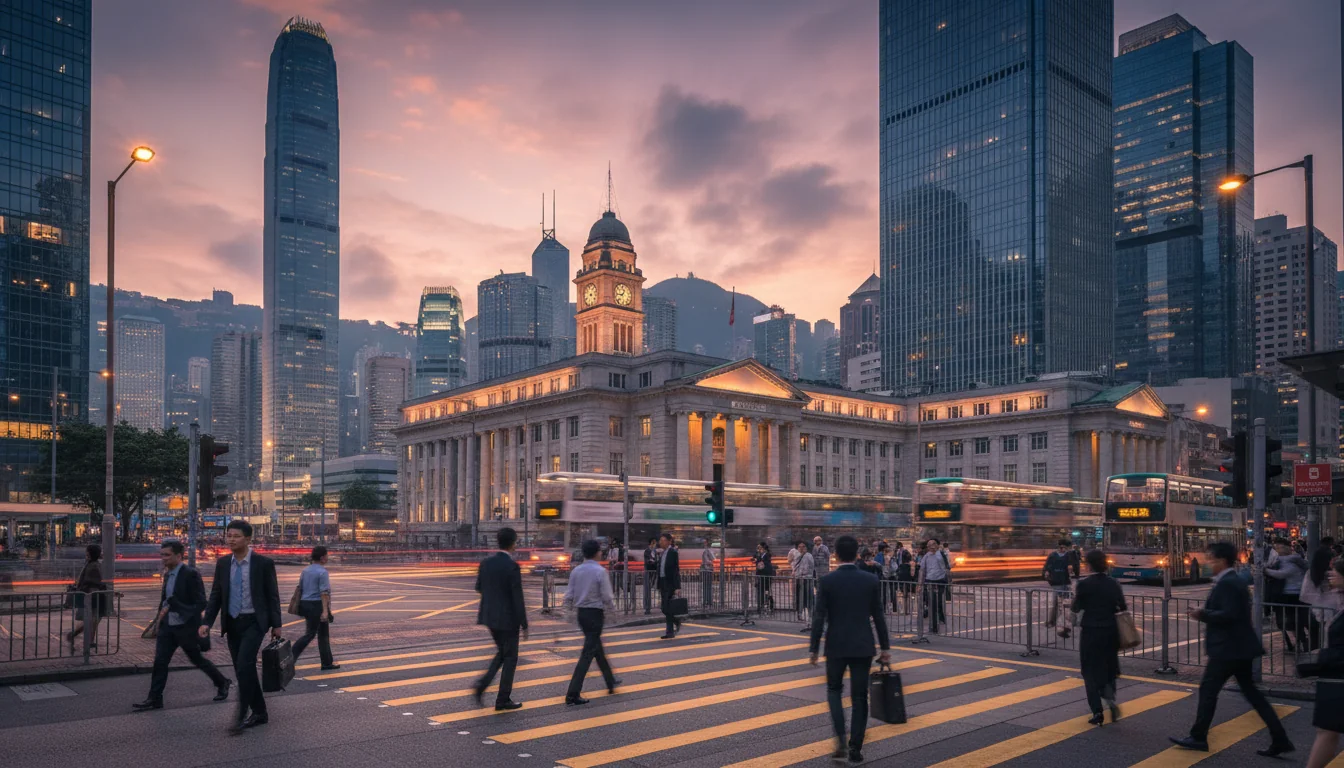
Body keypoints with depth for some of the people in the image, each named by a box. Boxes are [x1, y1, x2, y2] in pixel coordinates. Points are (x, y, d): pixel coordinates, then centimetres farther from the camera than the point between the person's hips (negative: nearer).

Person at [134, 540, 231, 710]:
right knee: (160, 661, 0)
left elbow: (201, 604, -19)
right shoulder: (167, 574, 8)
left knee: (197, 660, 8)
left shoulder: (191, 574, -17)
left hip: (186, 628, -7)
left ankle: (222, 683, 27)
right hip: (167, 626, 7)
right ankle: (154, 699, 7)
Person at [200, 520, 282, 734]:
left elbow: (272, 595, -4)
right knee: (243, 670, 9)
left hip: (254, 622, -5)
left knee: (244, 665, -18)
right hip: (232, 623, 5)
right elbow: (215, 595, 8)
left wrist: (276, 624, -3)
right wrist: (206, 622, -2)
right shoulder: (222, 563, 5)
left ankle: (241, 716, -11)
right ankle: (259, 713, 22)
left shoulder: (263, 563, -7)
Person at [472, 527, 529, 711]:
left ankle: (481, 685, 7)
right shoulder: (512, 566, -19)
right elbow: (518, 599, -18)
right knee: (510, 658, 8)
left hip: (489, 616, 7)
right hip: (507, 619, -7)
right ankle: (503, 700, 13)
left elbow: (479, 587, 13)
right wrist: (524, 625, -11)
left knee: (502, 653, 23)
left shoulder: (486, 563, 1)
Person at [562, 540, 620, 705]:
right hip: (595, 613, -7)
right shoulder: (600, 571, -15)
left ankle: (610, 682, 39)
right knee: (588, 654, -4)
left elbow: (570, 595, 2)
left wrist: (566, 608, 16)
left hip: (581, 613, 7)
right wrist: (612, 608, 5)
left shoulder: (576, 571, 1)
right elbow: (607, 596, -14)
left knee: (597, 648, 22)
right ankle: (573, 694, -7)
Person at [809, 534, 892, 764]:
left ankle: (840, 738, 2)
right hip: (863, 646, 1)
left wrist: (813, 648, -2)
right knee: (859, 697, 9)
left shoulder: (827, 581, -8)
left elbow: (819, 617, -8)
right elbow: (878, 616, 1)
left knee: (834, 690, 18)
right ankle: (855, 748, 9)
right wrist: (885, 647, 11)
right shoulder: (871, 580, -3)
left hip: (836, 645, -1)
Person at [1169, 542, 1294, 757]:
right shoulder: (1236, 581, 14)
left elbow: (1229, 615, -26)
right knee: (1251, 691, 12)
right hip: (1239, 647, 10)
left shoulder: (1226, 583, -18)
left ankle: (1198, 737, 9)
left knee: (1208, 690, 0)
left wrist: (1203, 614, -14)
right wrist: (1205, 613, 9)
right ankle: (1280, 739, 12)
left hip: (1228, 648, -10)